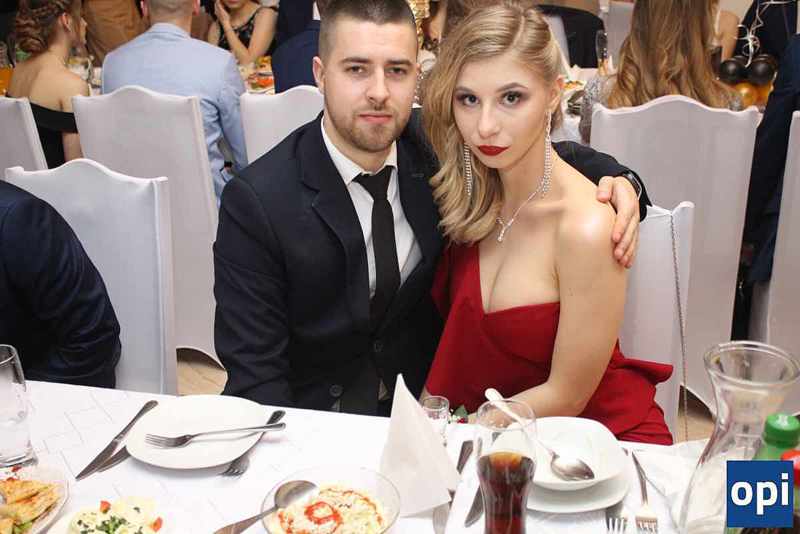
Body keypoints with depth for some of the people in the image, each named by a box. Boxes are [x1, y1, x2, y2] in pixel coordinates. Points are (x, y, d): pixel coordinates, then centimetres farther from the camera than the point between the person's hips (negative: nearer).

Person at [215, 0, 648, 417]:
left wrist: (615, 179, -9)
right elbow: (254, 373, -13)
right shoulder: (255, 202, -17)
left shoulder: (433, 146, -6)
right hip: (315, 421, -2)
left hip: (427, 402, 3)